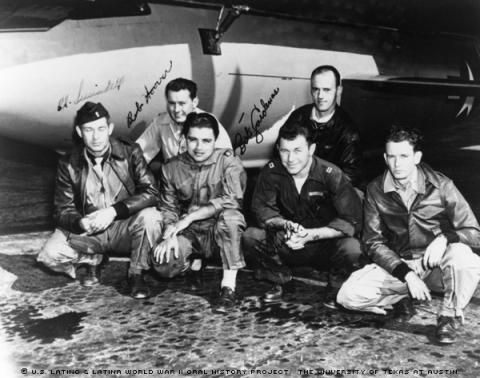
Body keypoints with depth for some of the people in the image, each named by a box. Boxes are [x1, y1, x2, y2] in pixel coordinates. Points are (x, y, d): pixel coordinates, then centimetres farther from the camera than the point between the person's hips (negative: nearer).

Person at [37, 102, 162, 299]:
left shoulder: (130, 153, -10)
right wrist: (79, 223, -29)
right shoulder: (69, 164, -5)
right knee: (50, 255, -24)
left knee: (149, 216, -34)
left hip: (124, 227, -1)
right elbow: (63, 209, -4)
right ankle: (92, 260, 10)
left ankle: (136, 273, -8)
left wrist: (114, 211, -31)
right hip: (86, 230, 1)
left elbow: (150, 192, -18)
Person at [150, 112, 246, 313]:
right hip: (188, 234, 4)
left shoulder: (228, 161, -10)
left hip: (220, 230, -3)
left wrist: (190, 217, -23)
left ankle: (228, 288, -27)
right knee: (163, 264, -23)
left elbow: (231, 199, -24)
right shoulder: (171, 168, 2)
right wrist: (169, 235, -14)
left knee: (230, 216, -37)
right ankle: (193, 260, 16)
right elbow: (168, 207, 6)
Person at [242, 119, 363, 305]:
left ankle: (336, 287, 2)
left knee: (351, 248, -34)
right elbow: (262, 209, -6)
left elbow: (351, 222, -21)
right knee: (250, 236, -22)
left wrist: (310, 234, -31)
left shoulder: (331, 174, -18)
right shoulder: (271, 172, -10)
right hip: (286, 244, 3)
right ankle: (281, 281, 7)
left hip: (325, 244, -2)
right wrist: (285, 225, -28)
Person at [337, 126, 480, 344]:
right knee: (348, 296, -22)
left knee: (461, 255, -37)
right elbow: (374, 243, -4)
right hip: (397, 264, 2)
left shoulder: (441, 186, -10)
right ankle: (401, 301, 6)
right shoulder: (375, 191, -5)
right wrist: (407, 274, -18)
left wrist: (445, 238, -31)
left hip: (437, 266, -1)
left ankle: (450, 316, -9)